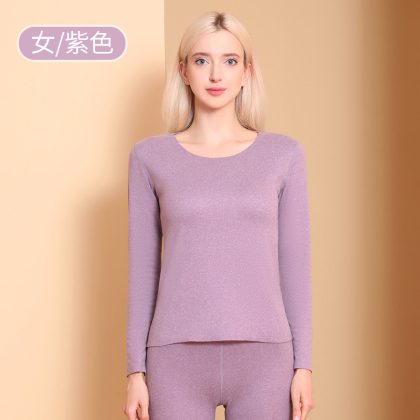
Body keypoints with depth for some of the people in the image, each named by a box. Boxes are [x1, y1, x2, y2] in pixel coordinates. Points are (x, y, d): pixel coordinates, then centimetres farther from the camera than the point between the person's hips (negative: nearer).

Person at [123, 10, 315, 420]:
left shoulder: (283, 154, 5)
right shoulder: (150, 156, 4)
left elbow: (294, 265, 5)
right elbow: (142, 270, 4)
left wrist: (303, 365, 1)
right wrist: (136, 371, 1)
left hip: (262, 358, 1)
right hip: (179, 359, 0)